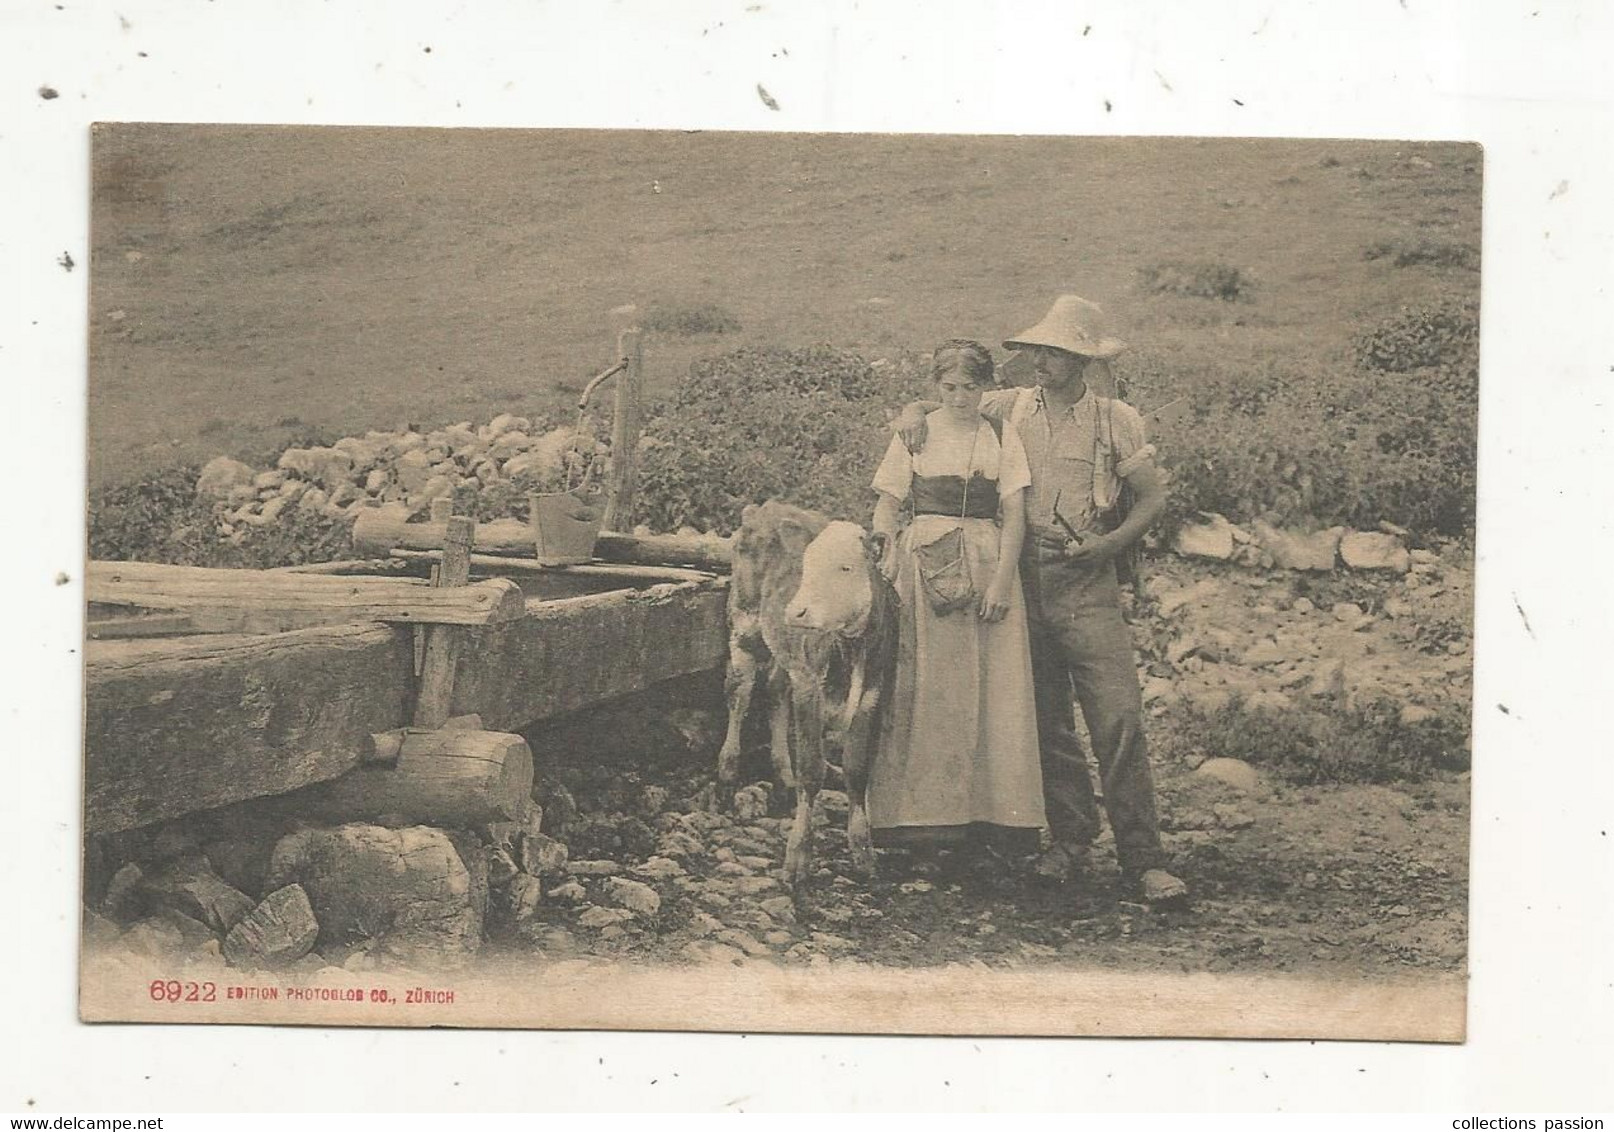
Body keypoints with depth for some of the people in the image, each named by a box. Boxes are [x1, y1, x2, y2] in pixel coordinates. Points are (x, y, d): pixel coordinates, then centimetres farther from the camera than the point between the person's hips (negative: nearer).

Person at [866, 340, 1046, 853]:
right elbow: (887, 506, 5)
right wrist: (885, 566, -10)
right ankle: (921, 810, 1)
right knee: (923, 690, -3)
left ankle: (993, 809, 5)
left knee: (993, 690, -2)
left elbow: (1014, 517, 3)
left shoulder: (1002, 440, 9)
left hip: (989, 566, 1)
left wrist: (1002, 580, -9)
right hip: (924, 566, -1)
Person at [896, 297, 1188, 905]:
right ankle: (1069, 840, 19)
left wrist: (1104, 545, -10)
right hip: (1023, 583, 3)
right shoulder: (1009, 409, 8)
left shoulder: (1117, 421, 3)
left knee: (1119, 720, -9)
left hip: (1088, 590, -2)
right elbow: (947, 402, 18)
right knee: (1046, 722, 7)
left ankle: (1143, 859, -6)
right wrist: (914, 413, -5)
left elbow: (1153, 498, 5)